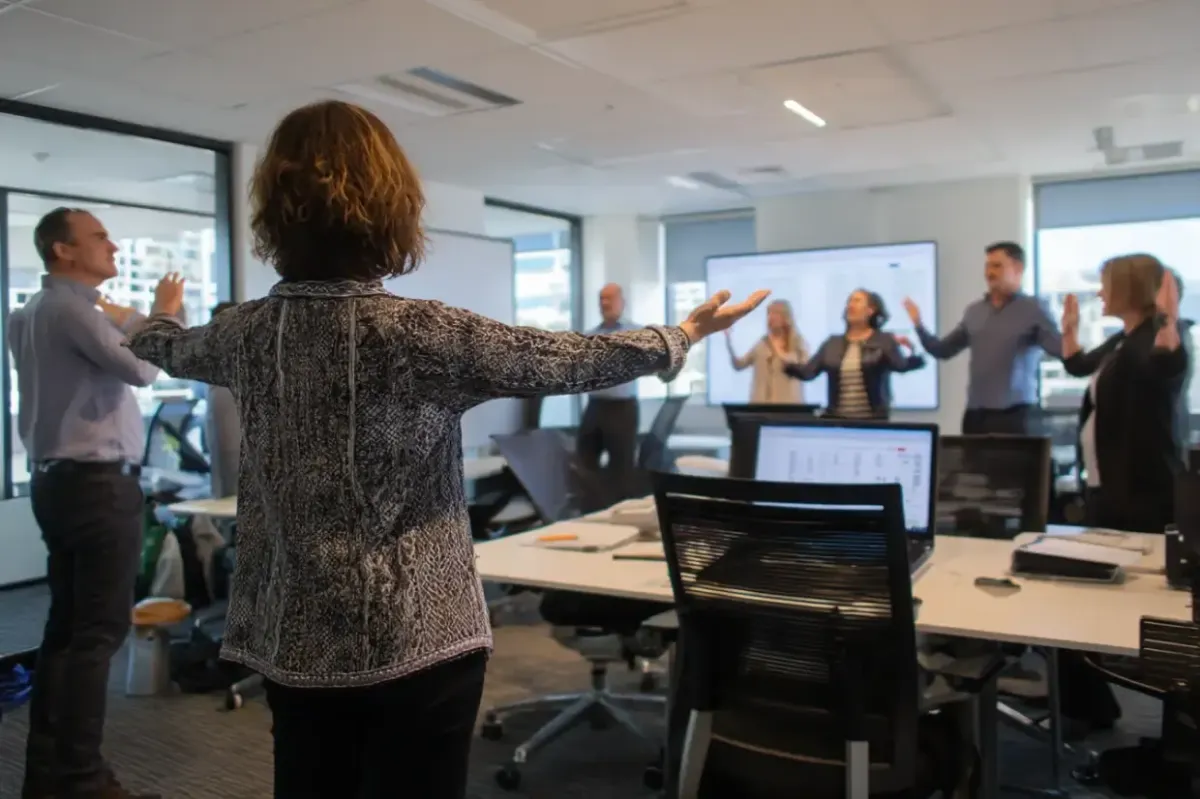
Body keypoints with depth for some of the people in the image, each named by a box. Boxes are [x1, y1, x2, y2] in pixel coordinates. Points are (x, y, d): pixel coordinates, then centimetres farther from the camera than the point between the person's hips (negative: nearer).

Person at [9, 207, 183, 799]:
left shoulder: (33, 313, 18)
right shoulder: (70, 308, -13)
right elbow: (142, 368, -16)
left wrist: (141, 318, 15)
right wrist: (164, 314, -2)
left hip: (58, 480, 10)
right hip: (99, 483, -10)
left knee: (66, 623, 12)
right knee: (100, 629, -6)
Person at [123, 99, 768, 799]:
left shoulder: (249, 332, -1)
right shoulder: (422, 333, -18)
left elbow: (168, 349, 21)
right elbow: (571, 362, -10)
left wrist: (149, 322, 45)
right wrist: (688, 332, 5)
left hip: (295, 643, 5)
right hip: (416, 642, -5)